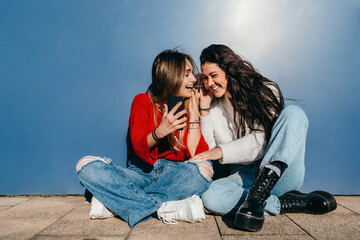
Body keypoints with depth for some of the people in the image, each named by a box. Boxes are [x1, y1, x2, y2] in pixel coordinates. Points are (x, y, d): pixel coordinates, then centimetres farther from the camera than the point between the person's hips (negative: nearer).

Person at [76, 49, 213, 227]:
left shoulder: (189, 107, 5)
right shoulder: (143, 101, 3)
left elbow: (195, 154, -7)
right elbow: (138, 148, -9)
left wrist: (194, 116, -7)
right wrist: (159, 132, -29)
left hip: (174, 176, 1)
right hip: (141, 173, 0)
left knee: (203, 169, -33)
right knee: (86, 166, -22)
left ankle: (117, 203, -26)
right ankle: (165, 209, -31)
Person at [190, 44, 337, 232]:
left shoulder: (266, 91, 1)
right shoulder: (213, 106, 9)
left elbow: (261, 140, -10)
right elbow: (206, 151, 1)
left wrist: (221, 151, -20)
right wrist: (204, 110, -3)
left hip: (280, 174, -1)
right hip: (243, 177, 2)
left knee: (294, 113, -23)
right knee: (209, 197, -31)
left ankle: (255, 199, -38)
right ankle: (298, 203, -21)